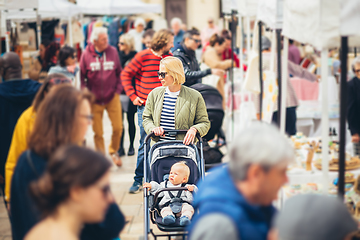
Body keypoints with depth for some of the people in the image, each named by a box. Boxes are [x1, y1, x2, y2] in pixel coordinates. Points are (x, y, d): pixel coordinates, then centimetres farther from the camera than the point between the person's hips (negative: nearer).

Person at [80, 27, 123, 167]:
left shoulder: (113, 51, 0)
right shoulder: (86, 54, -4)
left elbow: (120, 73, 8)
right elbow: (82, 76, 1)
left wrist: (118, 90, 1)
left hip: (112, 97, 1)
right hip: (95, 99, -1)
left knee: (118, 127, -3)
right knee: (97, 131, 4)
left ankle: (113, 151, 23)